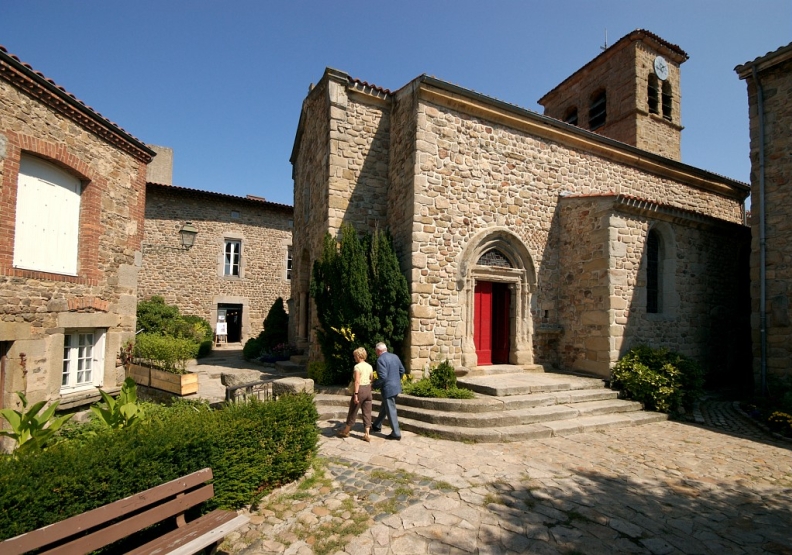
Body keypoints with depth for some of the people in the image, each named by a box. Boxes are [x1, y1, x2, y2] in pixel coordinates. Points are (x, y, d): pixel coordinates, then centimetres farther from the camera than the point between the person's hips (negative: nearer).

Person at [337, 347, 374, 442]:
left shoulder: (357, 366, -14)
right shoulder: (369, 366, 7)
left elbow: (357, 381, -20)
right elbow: (371, 380, 11)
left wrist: (355, 394, -20)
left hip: (360, 389, -6)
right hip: (368, 389, 6)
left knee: (353, 411, 9)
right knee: (367, 413, 8)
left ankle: (346, 431, 25)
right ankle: (367, 434, 8)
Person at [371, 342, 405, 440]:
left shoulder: (380, 359, -18)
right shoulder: (394, 356, 7)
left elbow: (382, 377, -24)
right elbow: (402, 370, 13)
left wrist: (375, 385, -10)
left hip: (388, 388, -9)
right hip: (396, 386, 9)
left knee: (391, 411, 2)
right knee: (384, 407, 22)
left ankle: (396, 433, 10)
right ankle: (377, 426, 38)